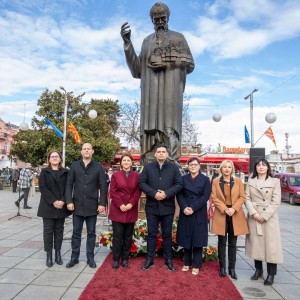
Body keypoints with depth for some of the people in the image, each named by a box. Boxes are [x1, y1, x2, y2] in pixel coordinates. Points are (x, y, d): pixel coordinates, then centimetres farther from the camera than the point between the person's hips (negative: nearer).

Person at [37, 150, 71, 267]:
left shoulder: (65, 172, 8)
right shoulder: (44, 172, 3)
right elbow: (42, 187, -6)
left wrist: (63, 201, -13)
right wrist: (53, 201, -15)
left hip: (62, 206, 2)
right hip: (48, 206, -2)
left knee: (59, 230, 7)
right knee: (48, 230, 1)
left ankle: (58, 253, 15)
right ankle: (49, 255, 9)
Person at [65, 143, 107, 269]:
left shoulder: (98, 167, 0)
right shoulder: (74, 165, 3)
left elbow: (103, 186, -1)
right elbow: (69, 184, 2)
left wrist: (102, 203, -7)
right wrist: (69, 201, -6)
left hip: (92, 206, -1)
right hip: (77, 205, 1)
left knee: (91, 233, 10)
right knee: (76, 233, 11)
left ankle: (90, 258, 21)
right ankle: (74, 257, 23)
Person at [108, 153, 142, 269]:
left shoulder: (137, 176, 6)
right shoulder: (115, 175, 4)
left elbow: (138, 192, 0)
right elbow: (113, 192, -2)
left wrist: (131, 204, -12)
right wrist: (120, 205, -12)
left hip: (131, 210, 1)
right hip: (117, 210, -1)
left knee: (128, 236, 9)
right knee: (117, 236, 1)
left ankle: (125, 259, 20)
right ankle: (116, 259, 13)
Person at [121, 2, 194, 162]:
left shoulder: (178, 38, 17)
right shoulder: (147, 41, 24)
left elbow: (189, 64, 6)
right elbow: (137, 71, 14)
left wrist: (166, 64, -8)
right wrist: (127, 43, 7)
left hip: (170, 92, -2)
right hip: (150, 93, 3)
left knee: (170, 130, -14)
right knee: (149, 130, -7)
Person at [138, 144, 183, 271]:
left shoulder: (174, 167, 3)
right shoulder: (148, 167, 4)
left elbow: (179, 184, -2)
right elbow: (141, 182, -3)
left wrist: (166, 193, -16)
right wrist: (154, 193, -16)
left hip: (168, 206, 0)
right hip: (152, 206, 0)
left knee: (167, 234, 10)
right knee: (151, 233, 8)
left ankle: (169, 260, 22)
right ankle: (149, 259, 19)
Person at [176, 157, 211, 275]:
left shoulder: (205, 179, 2)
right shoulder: (183, 179, 7)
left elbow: (205, 196, -7)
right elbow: (179, 195, 1)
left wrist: (193, 208, -16)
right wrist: (184, 208, -16)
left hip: (199, 213, -1)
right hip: (185, 213, 2)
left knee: (197, 239, 2)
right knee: (186, 238, 7)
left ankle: (196, 265, 14)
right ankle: (187, 263, 21)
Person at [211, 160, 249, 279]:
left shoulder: (238, 181, 6)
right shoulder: (216, 181, 3)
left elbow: (242, 197, 1)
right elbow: (214, 198, -3)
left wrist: (234, 208, -13)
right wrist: (225, 209, -14)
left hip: (235, 215, 1)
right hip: (221, 214, -1)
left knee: (233, 243, 7)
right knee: (222, 242, 5)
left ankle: (232, 268, 15)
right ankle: (222, 267, 15)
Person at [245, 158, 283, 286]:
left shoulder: (275, 181, 0)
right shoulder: (251, 181, 7)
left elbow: (276, 201, -6)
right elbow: (247, 198, 1)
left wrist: (264, 216, -13)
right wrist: (254, 213, -13)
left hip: (269, 217, -2)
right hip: (253, 216, 2)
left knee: (271, 245, 0)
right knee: (255, 244, 8)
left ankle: (271, 274, 11)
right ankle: (258, 270, 23)